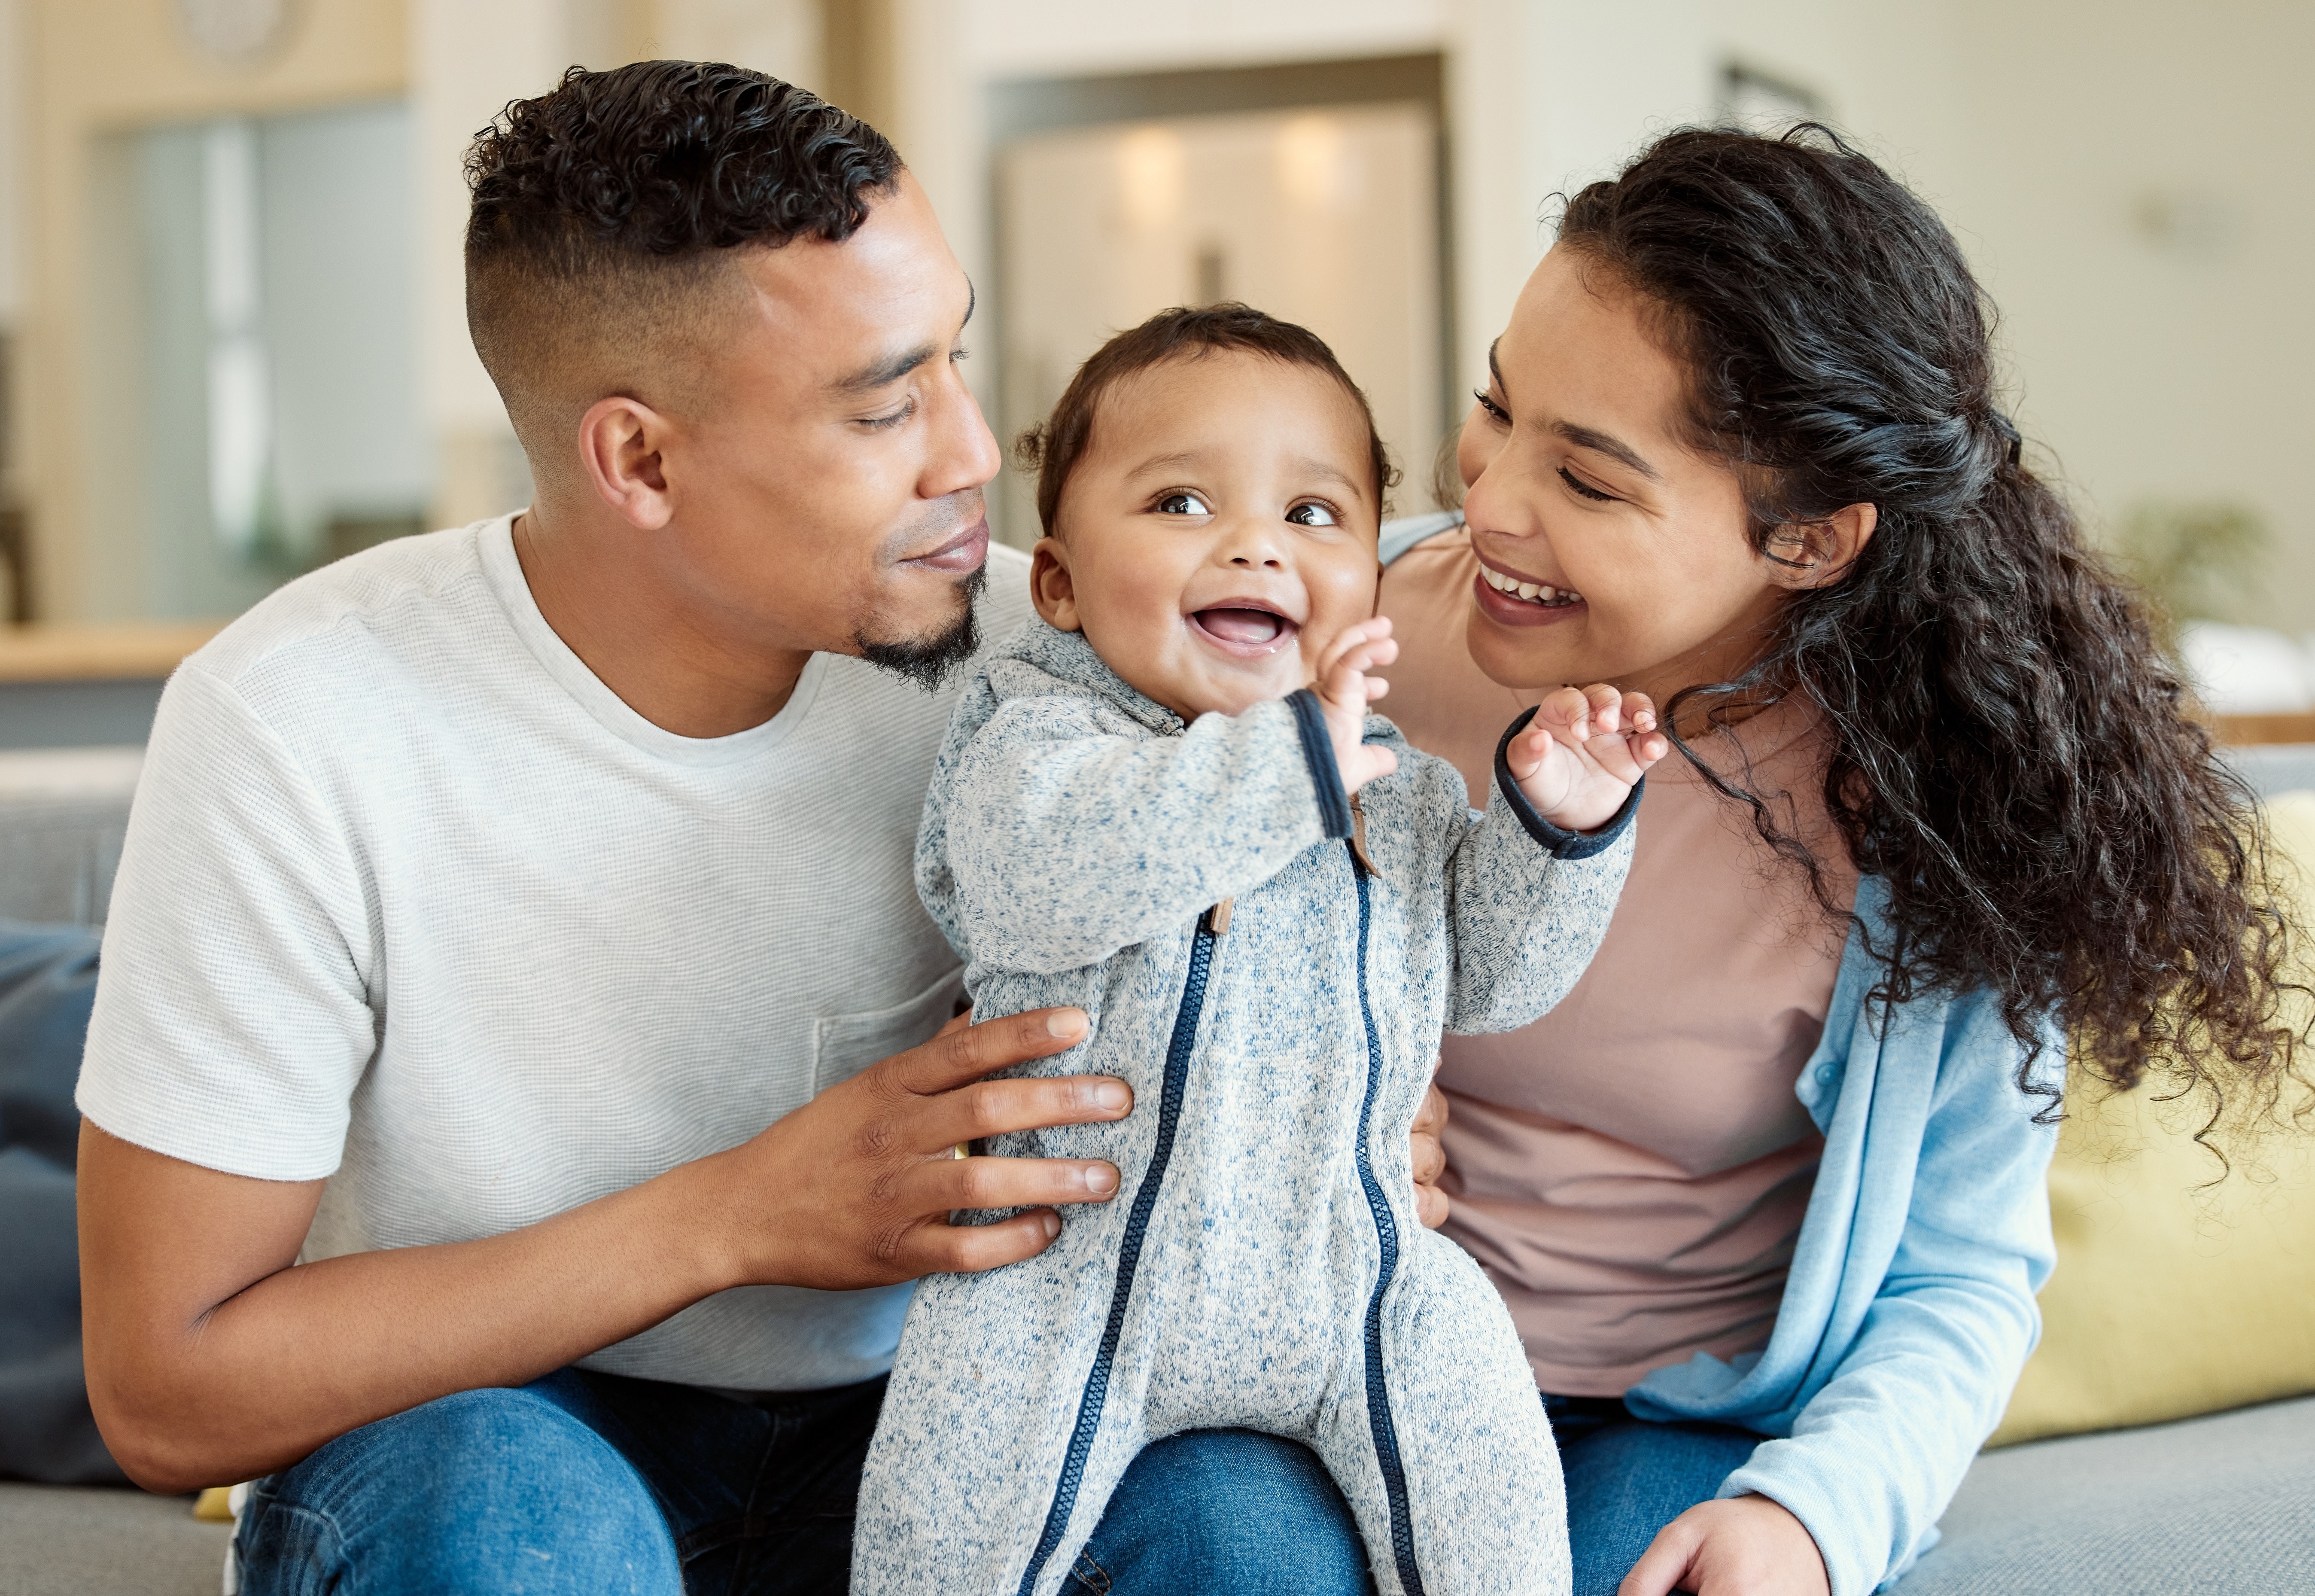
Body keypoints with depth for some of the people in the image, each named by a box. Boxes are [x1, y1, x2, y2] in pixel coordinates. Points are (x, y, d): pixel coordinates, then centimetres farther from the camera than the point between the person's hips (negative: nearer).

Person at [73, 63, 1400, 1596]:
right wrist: (738, 1214, -26)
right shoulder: (299, 727, -20)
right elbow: (167, 1388, -18)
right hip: (458, 1432, -2)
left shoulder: (1017, 646, -11)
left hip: (890, 1419, 2)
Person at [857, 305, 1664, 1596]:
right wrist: (1290, 761, -32)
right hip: (1084, 1276, -3)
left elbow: (1489, 973, 14)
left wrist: (1558, 826, -4)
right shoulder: (1037, 734, -8)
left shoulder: (1401, 787, 9)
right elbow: (1047, 869, -30)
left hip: (1355, 1279, 4)